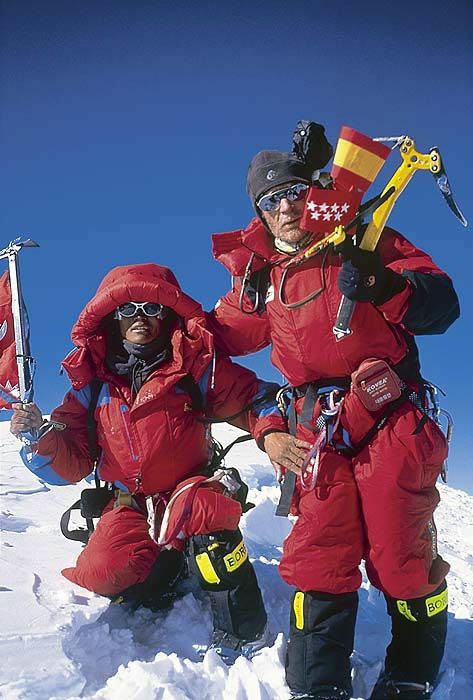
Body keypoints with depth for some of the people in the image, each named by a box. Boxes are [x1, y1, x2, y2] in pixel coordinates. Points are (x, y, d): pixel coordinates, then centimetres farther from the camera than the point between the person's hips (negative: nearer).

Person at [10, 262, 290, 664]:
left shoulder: (197, 366, -2)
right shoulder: (92, 382, 3)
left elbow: (256, 398, 3)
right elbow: (71, 465, 1)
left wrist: (272, 433, -19)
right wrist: (41, 436, -20)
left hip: (190, 490, -2)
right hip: (129, 505, 3)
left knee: (199, 509, -37)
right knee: (104, 571, -25)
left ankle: (245, 633, -20)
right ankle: (172, 563, 10)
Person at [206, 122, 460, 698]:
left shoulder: (366, 243, 4)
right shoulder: (262, 278, 14)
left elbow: (442, 303, -5)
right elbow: (220, 331, 29)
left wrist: (384, 285, -22)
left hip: (391, 419, -3)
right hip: (319, 432, 3)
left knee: (401, 558, -1)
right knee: (319, 560, -1)